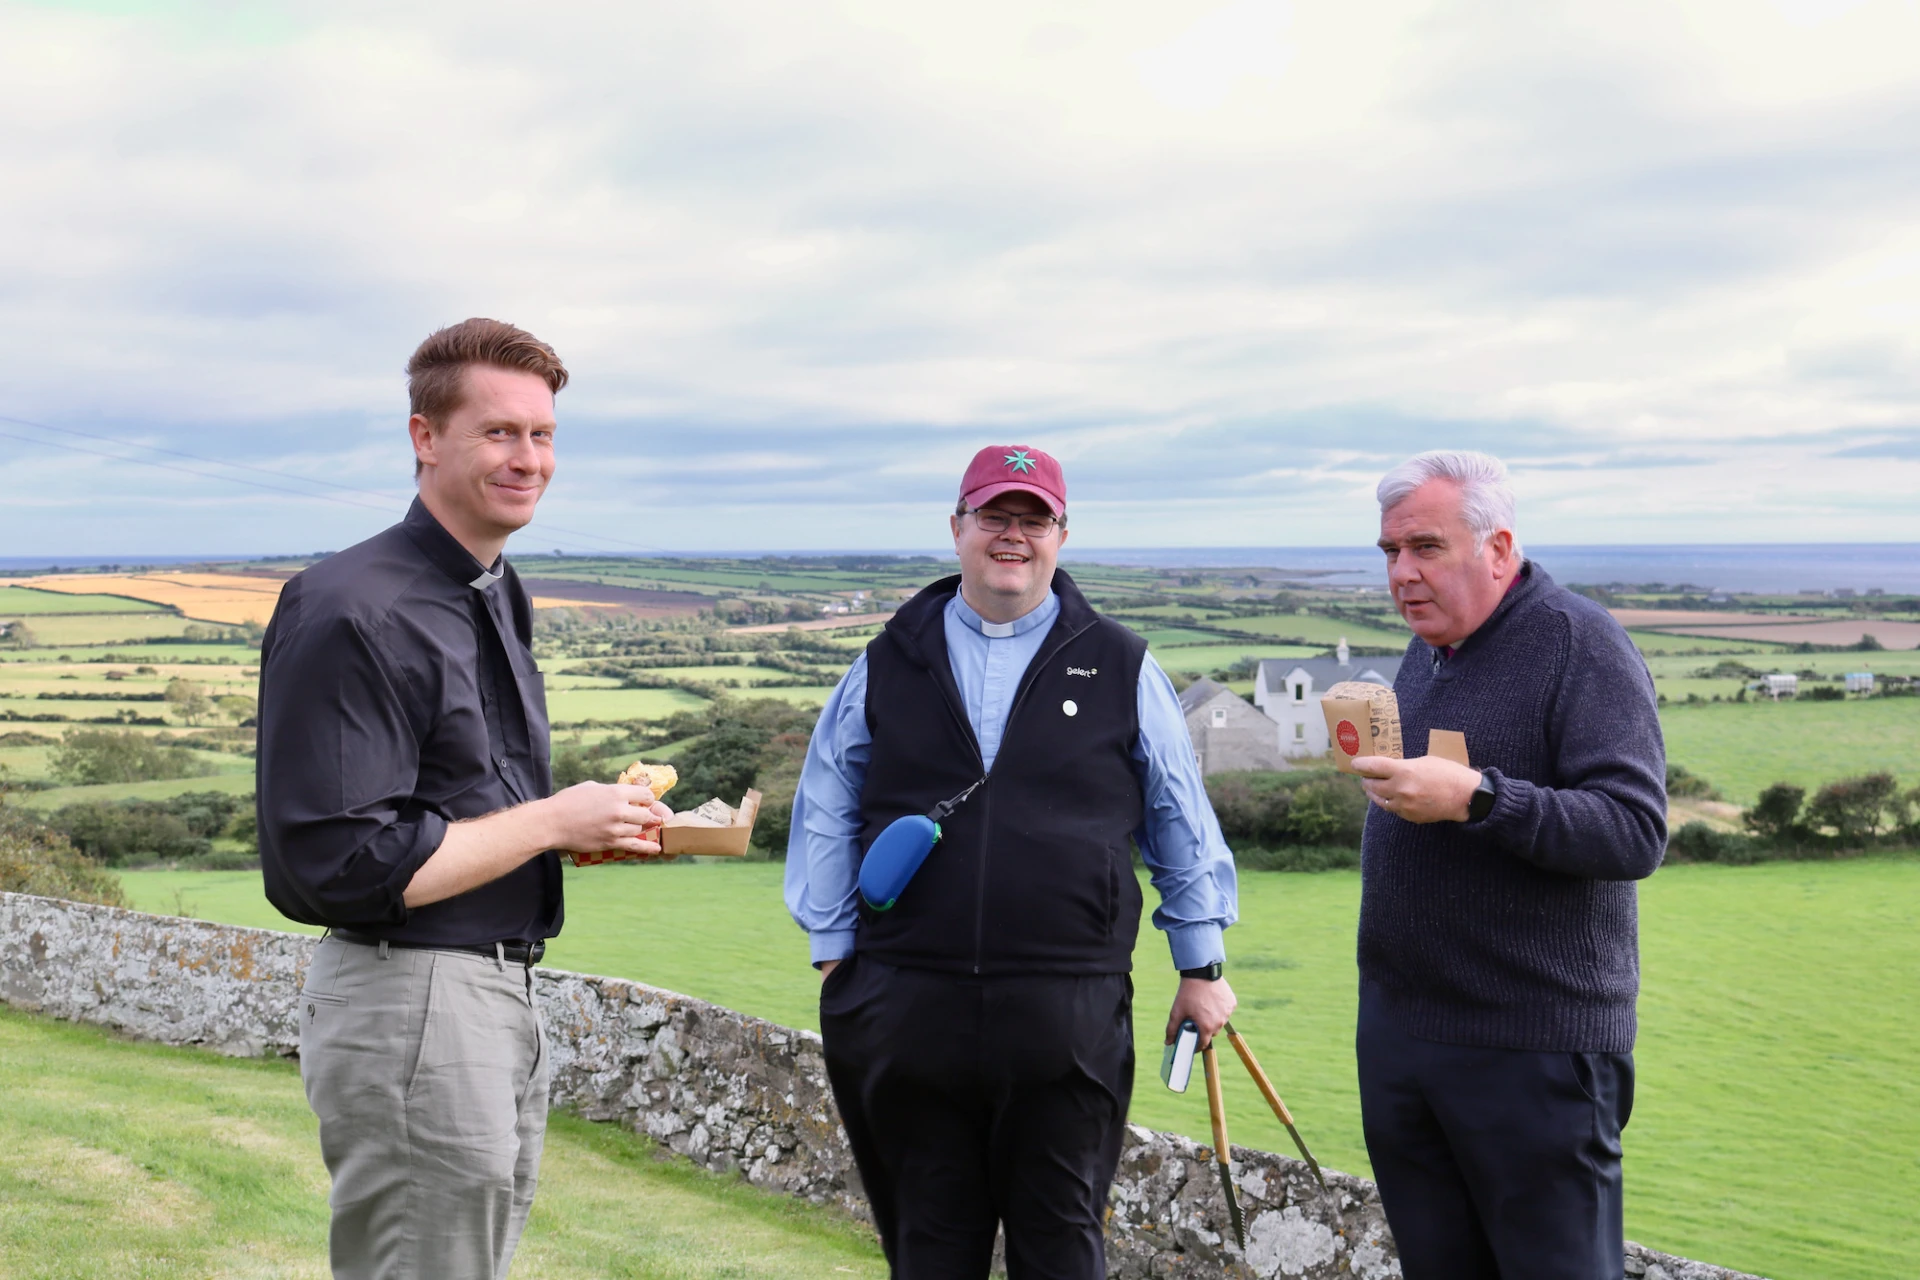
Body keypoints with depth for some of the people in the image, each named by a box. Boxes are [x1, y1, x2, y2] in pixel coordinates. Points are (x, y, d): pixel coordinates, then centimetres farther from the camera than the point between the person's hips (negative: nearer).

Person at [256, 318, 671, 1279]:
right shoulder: (353, 612, -18)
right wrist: (552, 820, -17)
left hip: (502, 996, 10)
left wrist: (595, 825, 3)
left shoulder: (496, 597, 13)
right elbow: (340, 868, -22)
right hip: (406, 1005, -10)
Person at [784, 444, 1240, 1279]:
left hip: (1069, 1013, -1)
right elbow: (827, 815, 13)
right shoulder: (889, 664, 10)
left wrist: (1200, 966, 11)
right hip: (909, 1011, 1)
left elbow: (1181, 820, 11)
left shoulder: (1120, 667, 7)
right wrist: (833, 953, 7)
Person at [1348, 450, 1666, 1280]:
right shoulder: (1426, 652, 15)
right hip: (1397, 1033, 8)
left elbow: (1636, 832, -22)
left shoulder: (1581, 644, -12)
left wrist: (1474, 798, -30)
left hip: (1534, 1052, -8)